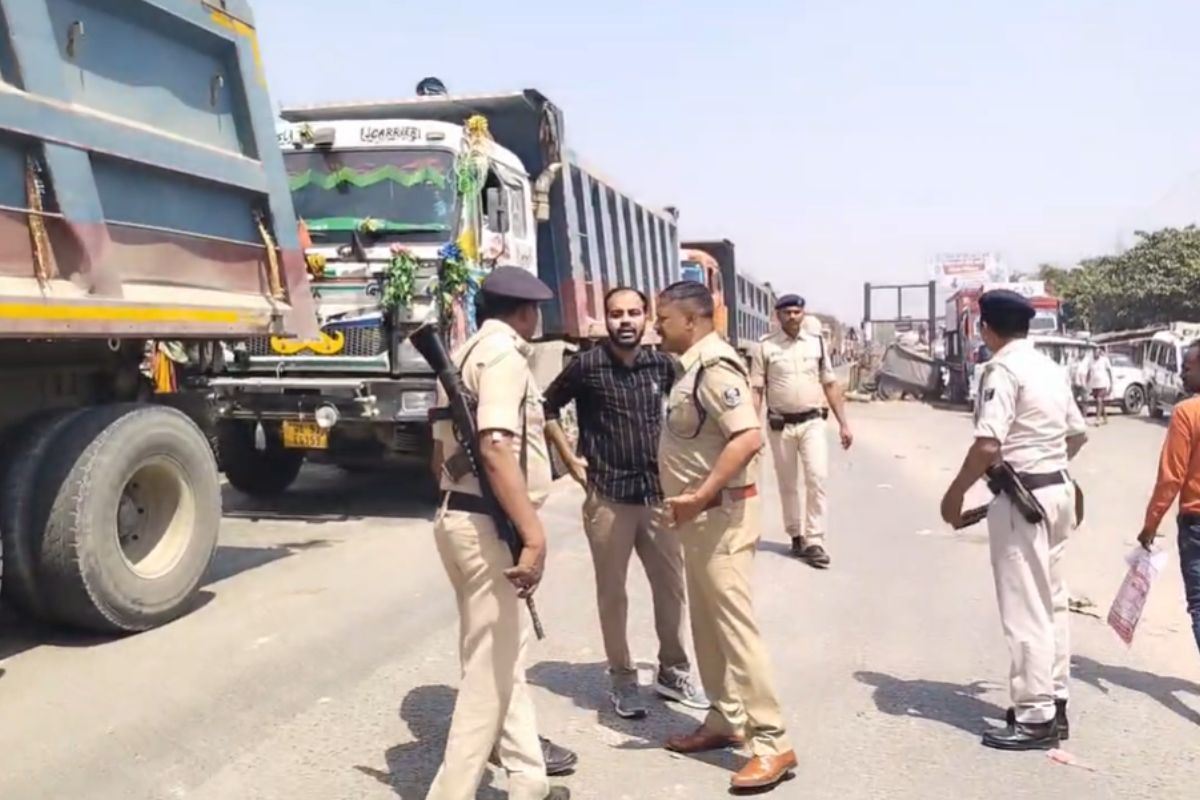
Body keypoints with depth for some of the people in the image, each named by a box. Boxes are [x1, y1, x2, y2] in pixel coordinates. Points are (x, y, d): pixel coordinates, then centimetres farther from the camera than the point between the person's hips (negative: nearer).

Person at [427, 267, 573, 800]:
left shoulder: (465, 354, 18)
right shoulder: (503, 353, -12)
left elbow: (440, 453, 20)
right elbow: (495, 450, -26)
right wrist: (534, 534, -29)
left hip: (459, 515, 11)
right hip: (486, 525, -11)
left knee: (506, 652, 18)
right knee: (489, 666, -3)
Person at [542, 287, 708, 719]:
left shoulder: (661, 364, 3)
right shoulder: (587, 366, -6)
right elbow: (546, 408, 5)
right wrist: (570, 457, -1)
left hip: (659, 493, 3)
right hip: (607, 497, -3)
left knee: (672, 587, 10)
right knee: (612, 592, 7)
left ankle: (673, 671, 27)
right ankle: (622, 678, 22)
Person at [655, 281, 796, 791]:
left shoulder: (715, 366, -18)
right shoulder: (693, 366, 12)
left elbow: (749, 438, -29)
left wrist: (699, 497, -28)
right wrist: (692, 501, 14)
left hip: (720, 513, -10)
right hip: (700, 514, 10)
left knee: (733, 624, -7)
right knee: (707, 623, 16)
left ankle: (772, 743, 0)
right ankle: (726, 721, 28)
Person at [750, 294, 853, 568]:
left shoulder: (816, 342, 4)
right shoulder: (765, 347, -2)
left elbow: (831, 385, 7)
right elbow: (756, 390, -2)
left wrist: (844, 424, 3)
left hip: (812, 422, 1)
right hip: (780, 425, -1)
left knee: (817, 480, -9)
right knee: (788, 485, 10)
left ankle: (814, 542, -4)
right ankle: (796, 536, 25)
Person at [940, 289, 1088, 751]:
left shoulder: (1002, 369, -16)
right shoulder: (1048, 367, 12)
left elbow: (988, 445, -24)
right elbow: (1077, 433, 20)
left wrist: (956, 492, -13)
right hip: (1057, 490, 9)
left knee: (1024, 608, -2)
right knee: (1051, 600, 16)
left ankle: (1036, 718, 6)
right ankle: (1053, 702, 27)